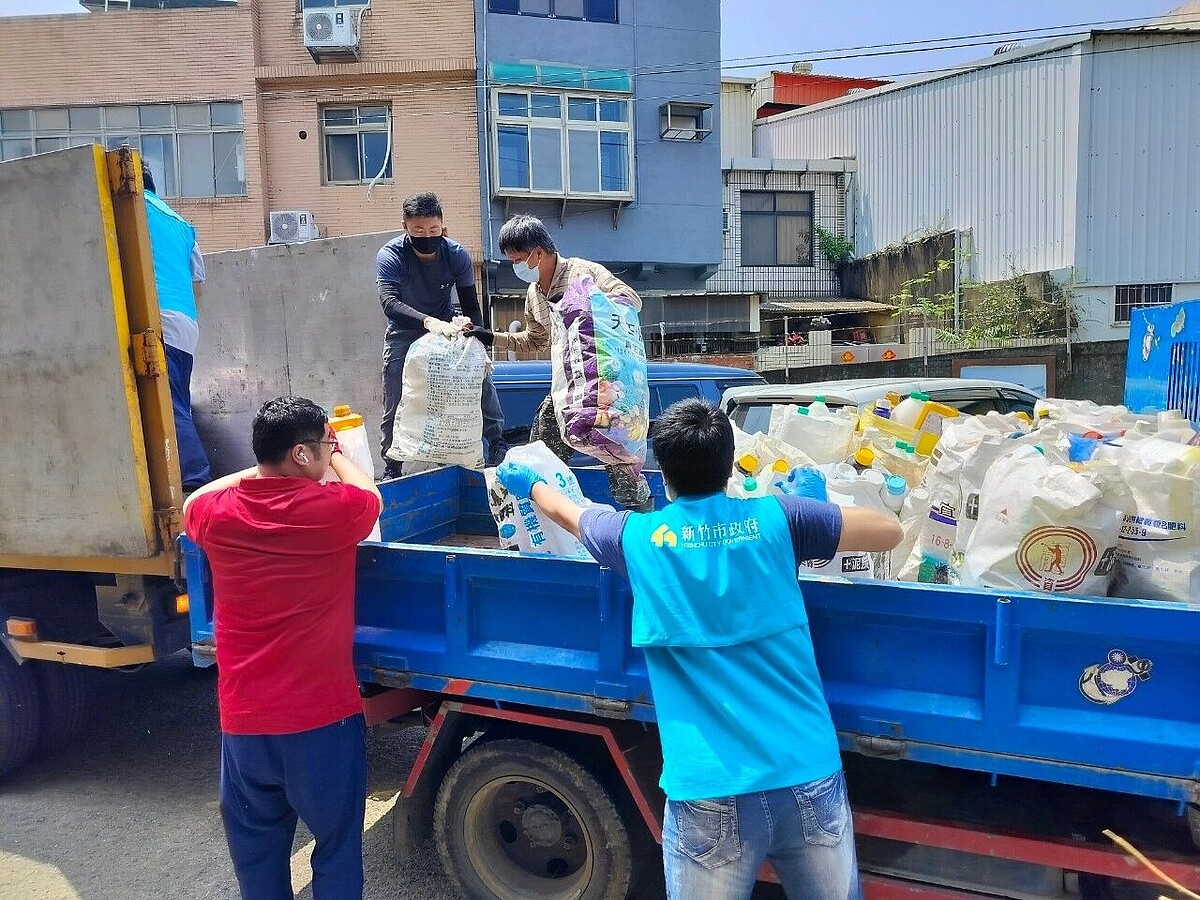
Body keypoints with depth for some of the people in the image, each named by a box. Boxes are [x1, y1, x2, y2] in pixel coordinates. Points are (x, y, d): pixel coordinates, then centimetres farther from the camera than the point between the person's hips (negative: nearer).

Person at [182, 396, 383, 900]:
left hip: (243, 719, 4)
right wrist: (337, 456, 25)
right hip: (322, 716, -3)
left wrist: (261, 467, 21)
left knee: (256, 852, 22)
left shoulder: (216, 513, -7)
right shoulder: (336, 508, -16)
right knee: (337, 846, 15)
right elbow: (371, 495, 10)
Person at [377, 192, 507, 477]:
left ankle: (498, 445, 9)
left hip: (447, 326, 2)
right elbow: (389, 302, -41)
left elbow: (471, 306, -13)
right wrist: (428, 321, -58)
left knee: (482, 376, -9)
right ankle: (391, 467, 11)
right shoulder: (390, 255, -25)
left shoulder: (457, 255, -18)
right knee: (395, 401, -6)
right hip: (405, 332, -2)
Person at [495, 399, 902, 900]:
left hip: (709, 793, -1)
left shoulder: (638, 538, 0)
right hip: (809, 777, 2)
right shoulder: (775, 519, -1)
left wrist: (529, 482, 41)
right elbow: (889, 532, 10)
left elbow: (566, 512, 21)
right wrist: (816, 499, 25)